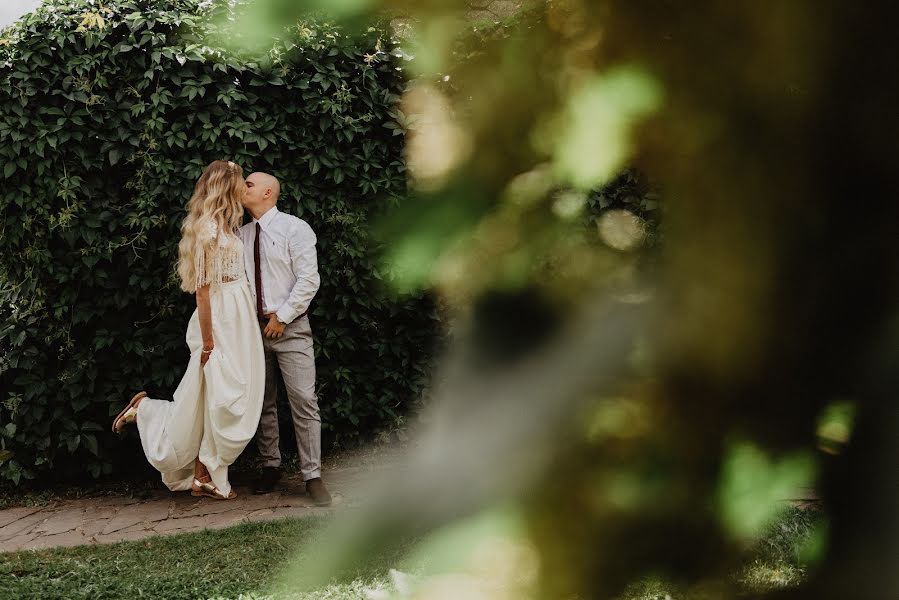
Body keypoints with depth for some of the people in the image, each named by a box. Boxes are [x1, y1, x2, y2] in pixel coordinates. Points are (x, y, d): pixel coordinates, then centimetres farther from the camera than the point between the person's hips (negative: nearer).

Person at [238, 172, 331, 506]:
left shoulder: (295, 228, -5)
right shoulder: (241, 234, 11)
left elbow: (308, 280, -10)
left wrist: (282, 317, -12)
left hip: (290, 326, -5)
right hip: (254, 326, 5)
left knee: (304, 401, -8)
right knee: (262, 402, 10)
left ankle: (312, 475, -5)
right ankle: (270, 467, 21)